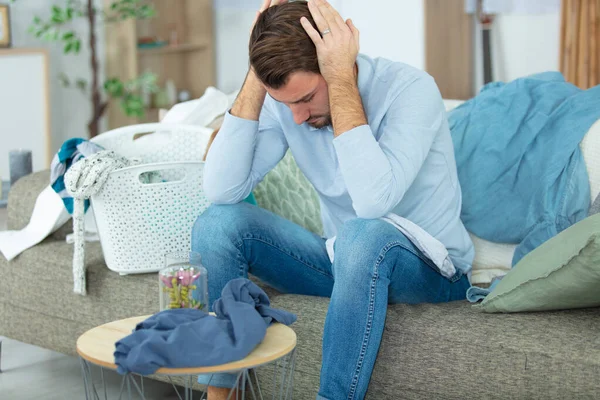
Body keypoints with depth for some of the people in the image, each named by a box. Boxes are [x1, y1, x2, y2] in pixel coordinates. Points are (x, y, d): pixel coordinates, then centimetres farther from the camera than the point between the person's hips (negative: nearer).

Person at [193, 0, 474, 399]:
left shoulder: (410, 89, -22)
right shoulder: (285, 100, -7)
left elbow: (373, 202, -37)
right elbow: (221, 191, -18)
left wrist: (340, 80, -34)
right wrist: (255, 79, -22)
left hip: (429, 270, -5)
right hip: (346, 260, 5)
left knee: (364, 234, -38)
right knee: (219, 222, -13)